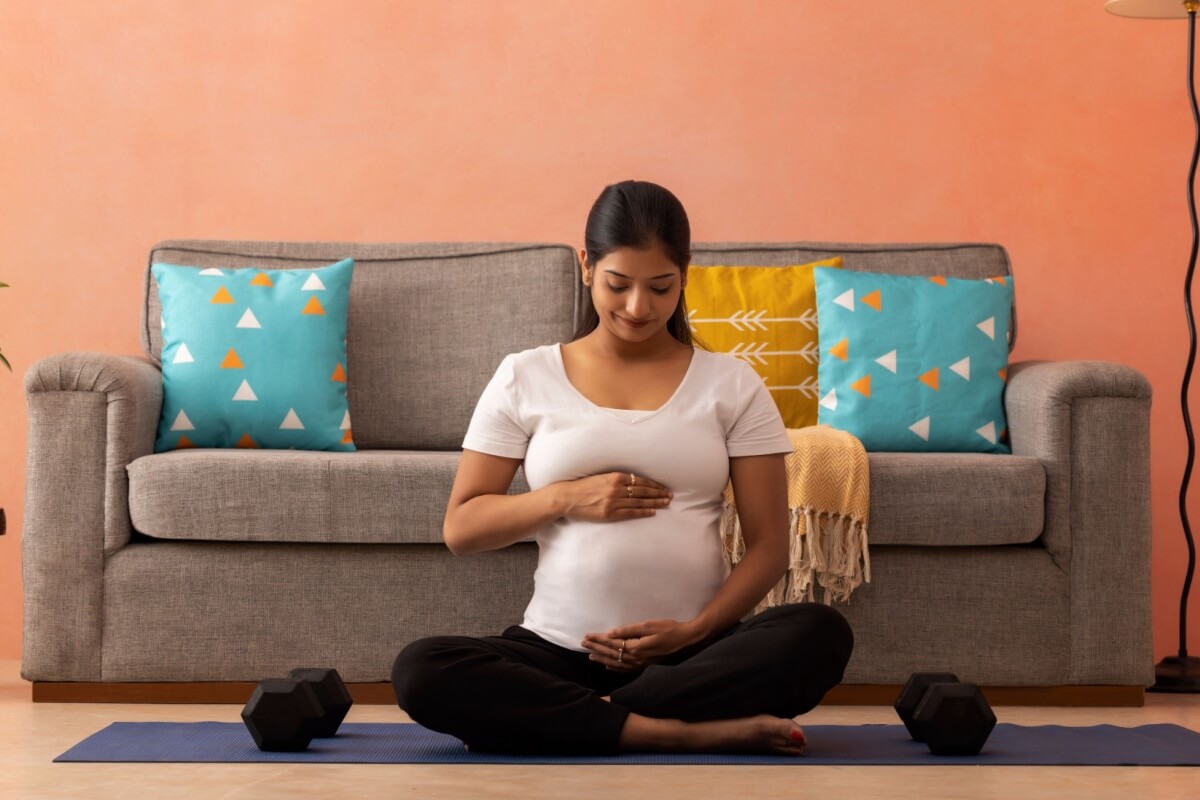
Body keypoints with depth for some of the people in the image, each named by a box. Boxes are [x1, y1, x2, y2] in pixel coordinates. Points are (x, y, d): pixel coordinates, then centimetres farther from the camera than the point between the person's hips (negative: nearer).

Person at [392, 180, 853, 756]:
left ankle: (550, 720, -23)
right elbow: (460, 528, 6)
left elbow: (767, 543, 3)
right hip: (558, 647, 0)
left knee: (820, 634, -30)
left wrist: (695, 631, -13)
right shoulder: (525, 379, 7)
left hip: (694, 653, 0)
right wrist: (565, 499, -10)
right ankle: (683, 734, -28)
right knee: (420, 672, -28)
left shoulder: (732, 385, 7)